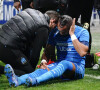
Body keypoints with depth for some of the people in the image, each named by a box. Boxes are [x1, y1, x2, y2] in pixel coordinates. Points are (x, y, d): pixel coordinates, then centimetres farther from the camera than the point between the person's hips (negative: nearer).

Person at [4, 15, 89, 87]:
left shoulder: (82, 32, -6)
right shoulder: (55, 32, 7)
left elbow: (82, 52, -20)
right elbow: (48, 51, 7)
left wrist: (72, 35, -21)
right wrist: (43, 61, -15)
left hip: (77, 68, -4)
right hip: (60, 65, 4)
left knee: (64, 64, -37)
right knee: (43, 69, -28)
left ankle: (36, 80, -61)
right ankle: (18, 80, -58)